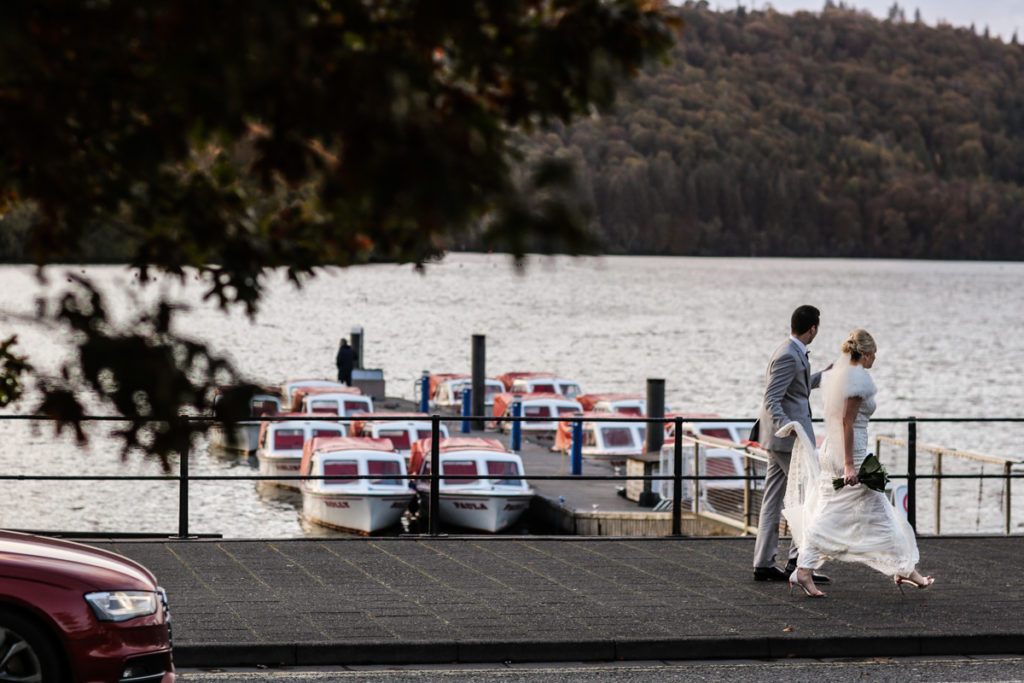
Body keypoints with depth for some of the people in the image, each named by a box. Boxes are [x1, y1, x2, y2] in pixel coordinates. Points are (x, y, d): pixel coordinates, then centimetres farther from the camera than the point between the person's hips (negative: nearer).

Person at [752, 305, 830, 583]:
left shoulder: (793, 353, 14)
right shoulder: (788, 356, -18)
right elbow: (771, 400, -24)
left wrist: (825, 375, 40)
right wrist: (786, 426, -39)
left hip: (781, 436, 10)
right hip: (790, 436, -10)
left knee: (773, 499, 10)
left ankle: (764, 564, 11)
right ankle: (797, 562, -11)